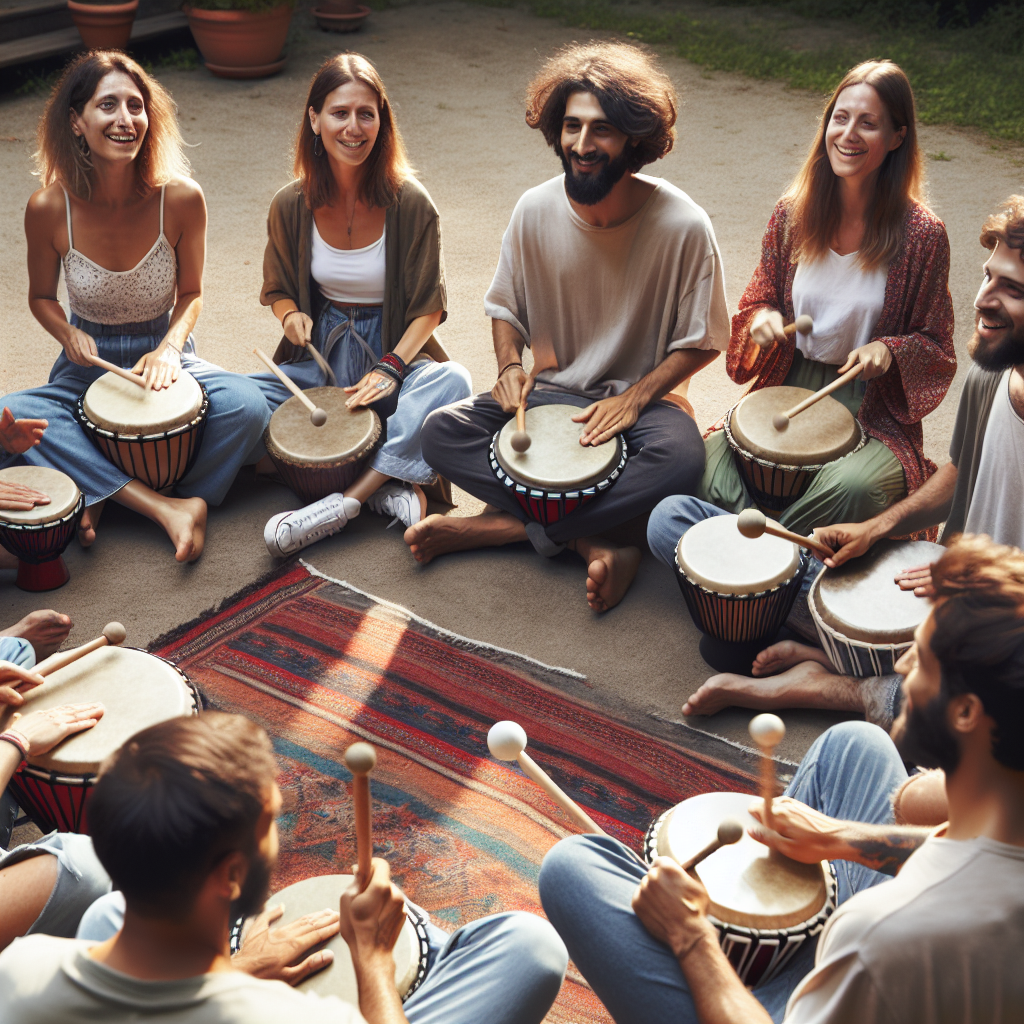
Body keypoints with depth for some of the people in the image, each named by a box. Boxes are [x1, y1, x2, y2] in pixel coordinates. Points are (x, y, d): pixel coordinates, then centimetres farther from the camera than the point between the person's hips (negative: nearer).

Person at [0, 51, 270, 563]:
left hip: (166, 354, 0)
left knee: (247, 405, -30)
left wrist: (170, 347, -18)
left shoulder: (181, 199, -15)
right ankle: (166, 507, -29)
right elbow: (41, 297, 3)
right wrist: (68, 333, -18)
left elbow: (191, 292, 1)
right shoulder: (49, 208, -14)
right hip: (88, 365, 0)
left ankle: (103, 497, -18)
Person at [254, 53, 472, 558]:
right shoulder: (291, 206, -5)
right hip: (320, 355, 3)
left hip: (394, 350, -2)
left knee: (451, 382, -35)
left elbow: (429, 308, -7)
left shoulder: (410, 204, -12)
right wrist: (290, 314, -14)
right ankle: (388, 483, -27)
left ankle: (345, 500, -34)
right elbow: (277, 289, 10)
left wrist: (390, 368, -22)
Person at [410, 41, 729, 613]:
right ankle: (592, 542, -23)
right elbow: (506, 307, 8)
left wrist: (633, 399, -20)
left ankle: (496, 527, -23)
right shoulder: (536, 211, -8)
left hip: (643, 398, -3)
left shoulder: (683, 226, -17)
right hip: (550, 394, 3)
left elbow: (701, 342, -7)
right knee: (441, 434, -21)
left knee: (682, 459, -37)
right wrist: (510, 366, -12)